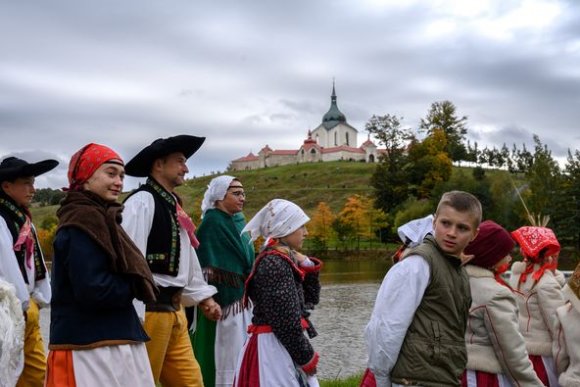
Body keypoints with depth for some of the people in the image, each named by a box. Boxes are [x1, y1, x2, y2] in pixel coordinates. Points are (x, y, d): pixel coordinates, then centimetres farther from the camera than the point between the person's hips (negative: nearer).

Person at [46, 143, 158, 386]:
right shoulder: (83, 223, -15)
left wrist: (135, 283, -3)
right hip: (91, 349, -10)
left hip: (114, 342, 10)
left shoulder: (98, 218, 15)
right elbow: (92, 289, -23)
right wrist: (135, 286, -8)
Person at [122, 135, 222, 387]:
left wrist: (203, 297, 20)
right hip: (150, 308, -9)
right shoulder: (142, 202, -14)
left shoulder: (173, 205, 17)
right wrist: (134, 317, -23)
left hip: (173, 309, 9)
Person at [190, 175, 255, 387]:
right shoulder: (211, 223, -11)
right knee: (225, 360, -3)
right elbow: (207, 268, -16)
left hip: (243, 301, 8)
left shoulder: (239, 221, 13)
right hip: (224, 303, -8)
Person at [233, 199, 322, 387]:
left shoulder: (284, 260, 10)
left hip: (285, 347, 10)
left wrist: (308, 266, 6)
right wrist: (308, 357, -11)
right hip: (273, 348, -10)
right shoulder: (273, 264, -18)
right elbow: (285, 321, -21)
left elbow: (311, 299, 20)